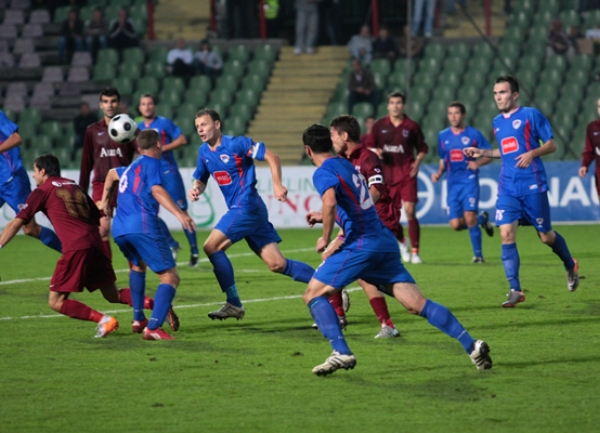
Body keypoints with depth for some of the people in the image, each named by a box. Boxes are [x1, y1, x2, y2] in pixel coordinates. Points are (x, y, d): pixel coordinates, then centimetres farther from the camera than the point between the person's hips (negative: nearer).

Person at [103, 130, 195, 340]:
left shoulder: (132, 167, 28)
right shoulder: (151, 163, 4)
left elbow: (112, 173, 50)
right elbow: (156, 190, -14)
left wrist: (106, 200, 66)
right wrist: (179, 213, -25)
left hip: (119, 231, 8)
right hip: (143, 227, -8)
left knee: (137, 266, 36)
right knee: (170, 277, -8)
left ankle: (138, 319, 33)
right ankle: (153, 327, -26)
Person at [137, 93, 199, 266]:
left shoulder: (164, 123, -4)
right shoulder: (138, 127, 9)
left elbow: (182, 140, -8)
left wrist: (163, 148, -17)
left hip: (168, 172, -5)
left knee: (181, 211, -5)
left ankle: (194, 250, 2)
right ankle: (172, 245, 16)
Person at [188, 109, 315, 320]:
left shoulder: (236, 144, -10)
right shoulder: (204, 152, 13)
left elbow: (272, 157, -10)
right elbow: (201, 179, 24)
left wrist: (277, 185, -21)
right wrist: (196, 189, 1)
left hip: (247, 206, -8)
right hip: (238, 209, 8)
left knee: (211, 247, -13)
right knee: (277, 264, 2)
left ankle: (234, 304, -6)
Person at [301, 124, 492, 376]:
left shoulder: (323, 173, -4)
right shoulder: (347, 165, 22)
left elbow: (330, 202, -26)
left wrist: (325, 238, -14)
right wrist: (324, 218, 41)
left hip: (360, 245, -8)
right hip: (385, 243, 8)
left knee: (313, 294, 2)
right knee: (417, 304, 3)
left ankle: (341, 352, -14)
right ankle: (471, 344, -8)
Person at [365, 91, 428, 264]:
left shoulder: (412, 126, 1)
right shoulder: (379, 125, 5)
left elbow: (422, 148, 10)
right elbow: (369, 146, 12)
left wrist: (417, 162, -7)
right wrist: (375, 152, -10)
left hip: (406, 173, -2)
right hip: (386, 174, 2)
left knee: (410, 211, -12)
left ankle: (415, 252, -5)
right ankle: (402, 243, 29)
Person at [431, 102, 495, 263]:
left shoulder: (474, 134, -2)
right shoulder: (443, 136, 10)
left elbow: (489, 155, 1)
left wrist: (477, 163, -17)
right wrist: (439, 173, 1)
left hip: (469, 181, -4)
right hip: (453, 184, 4)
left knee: (469, 217, -18)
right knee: (456, 224, -2)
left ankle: (478, 254, -3)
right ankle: (482, 219, 28)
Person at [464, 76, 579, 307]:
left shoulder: (531, 115, -5)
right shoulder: (497, 122, 13)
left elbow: (551, 145, -4)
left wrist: (532, 153, -20)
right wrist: (482, 153, 14)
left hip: (532, 185, -5)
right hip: (507, 188, 5)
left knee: (546, 236, 4)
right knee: (506, 234, -11)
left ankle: (571, 266, 34)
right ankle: (515, 290, -8)